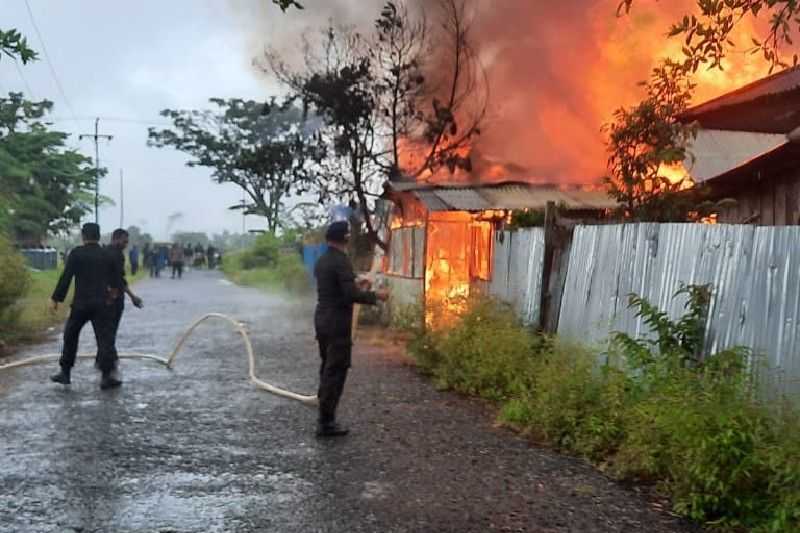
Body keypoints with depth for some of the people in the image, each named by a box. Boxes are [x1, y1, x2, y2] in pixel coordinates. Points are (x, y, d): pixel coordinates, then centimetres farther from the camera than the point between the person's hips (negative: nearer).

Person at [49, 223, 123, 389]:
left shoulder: (76, 253, -3)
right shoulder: (107, 255, 6)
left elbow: (66, 277, -8)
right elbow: (116, 281, 10)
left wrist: (55, 299, -4)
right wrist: (111, 295, 29)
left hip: (81, 303, -1)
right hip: (102, 303, 1)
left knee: (71, 336, 16)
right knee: (105, 338, 0)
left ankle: (65, 372, 22)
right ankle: (107, 375, -8)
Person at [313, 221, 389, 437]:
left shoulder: (322, 261, 11)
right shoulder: (341, 261, -17)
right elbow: (351, 295, -23)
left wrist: (358, 288, 24)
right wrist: (376, 296, -10)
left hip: (323, 320, 9)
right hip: (337, 323, -9)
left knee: (327, 368, 17)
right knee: (336, 371, -4)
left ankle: (325, 414, 25)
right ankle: (326, 422, -1)